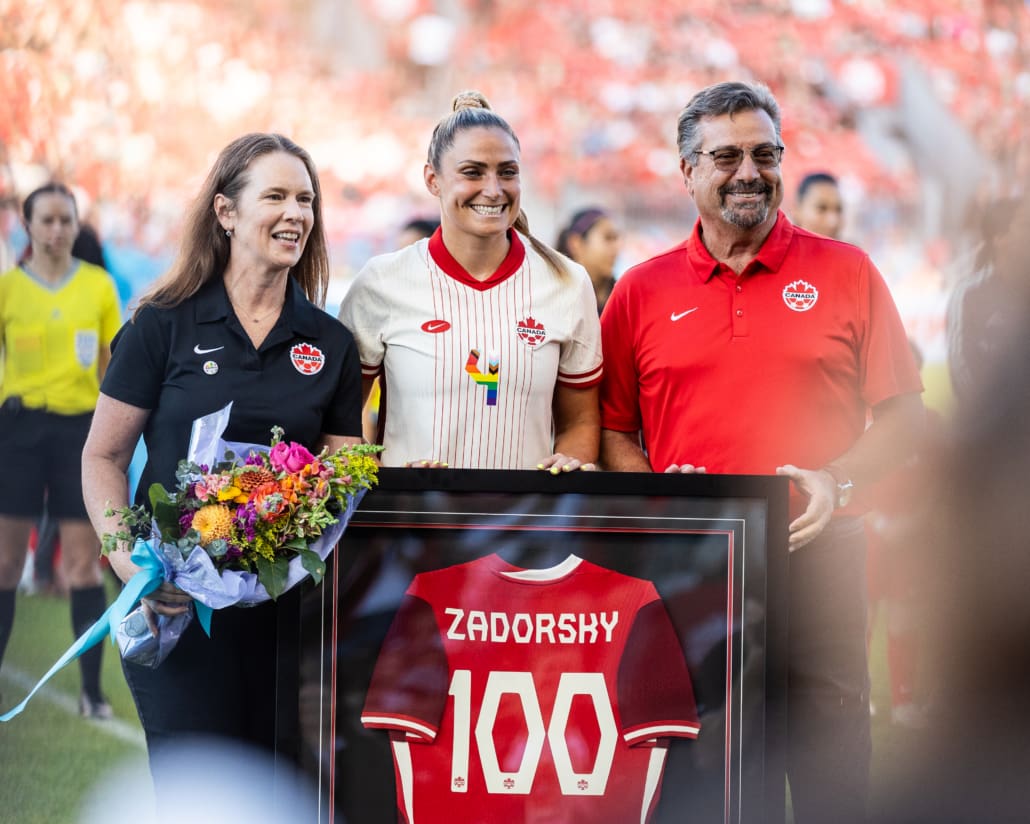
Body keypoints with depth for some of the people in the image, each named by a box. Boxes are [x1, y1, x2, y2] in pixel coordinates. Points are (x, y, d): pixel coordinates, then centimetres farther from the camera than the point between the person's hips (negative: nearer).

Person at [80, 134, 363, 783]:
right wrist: (126, 556, -14)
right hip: (176, 604, -3)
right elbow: (103, 456, 1)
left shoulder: (331, 344, 9)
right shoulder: (165, 325, 1)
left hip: (289, 606, 3)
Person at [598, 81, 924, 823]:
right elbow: (611, 429, 12)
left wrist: (835, 482, -10)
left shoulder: (845, 272, 6)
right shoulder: (642, 291, 9)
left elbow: (903, 412, 5)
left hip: (817, 552, -1)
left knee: (830, 761, 0)